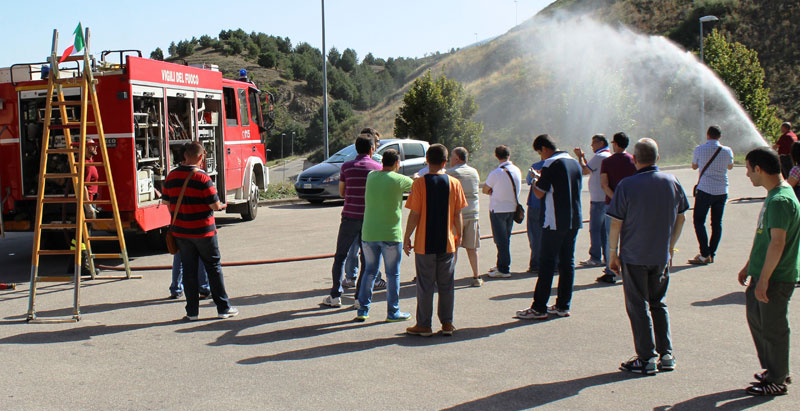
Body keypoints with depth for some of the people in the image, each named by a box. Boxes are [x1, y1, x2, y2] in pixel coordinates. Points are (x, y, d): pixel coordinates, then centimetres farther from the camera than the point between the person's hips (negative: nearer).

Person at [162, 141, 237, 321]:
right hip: (203, 231, -4)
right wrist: (221, 206, 6)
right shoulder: (202, 178, -16)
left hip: (180, 231, 5)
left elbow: (166, 201, 11)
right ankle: (223, 308, 12)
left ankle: (192, 311, 12)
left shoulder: (171, 177, 2)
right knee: (213, 267, 7)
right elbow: (215, 205, -16)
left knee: (189, 270, 10)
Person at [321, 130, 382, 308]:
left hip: (350, 217, 0)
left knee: (340, 256, 11)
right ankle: (360, 298, 8)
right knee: (366, 259, 9)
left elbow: (341, 192, 5)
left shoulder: (347, 166, -1)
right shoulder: (378, 167, -2)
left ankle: (336, 295, 9)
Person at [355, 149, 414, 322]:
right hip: (390, 234, -4)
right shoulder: (399, 179, -8)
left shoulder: (371, 176, 4)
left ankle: (363, 310, 16)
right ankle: (393, 312, 15)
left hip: (368, 233, 4)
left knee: (369, 272, 15)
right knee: (392, 274, 7)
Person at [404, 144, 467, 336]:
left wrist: (407, 237, 0)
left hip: (425, 243, -2)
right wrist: (459, 235, 14)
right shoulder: (454, 183, -2)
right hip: (448, 243, 2)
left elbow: (414, 214, -10)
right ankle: (447, 323, 17)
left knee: (425, 285, 5)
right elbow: (458, 214, 1)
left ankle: (424, 325, 10)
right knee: (446, 284, 11)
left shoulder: (420, 183, -9)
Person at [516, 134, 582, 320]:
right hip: (574, 221, 7)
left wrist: (535, 180, 9)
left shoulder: (551, 164, -12)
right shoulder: (575, 163, 11)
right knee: (567, 262, 10)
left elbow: (539, 193, -11)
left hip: (555, 223, -7)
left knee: (547, 263, -3)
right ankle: (563, 306, 15)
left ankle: (539, 308, 1)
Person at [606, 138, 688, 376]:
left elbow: (616, 224, -13)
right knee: (658, 304, 18)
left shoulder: (627, 186, -14)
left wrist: (613, 254, -2)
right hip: (662, 256, 5)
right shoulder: (672, 182, 0)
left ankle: (647, 359, 8)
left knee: (638, 307, 5)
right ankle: (666, 355, 19)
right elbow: (680, 219, 9)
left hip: (634, 256, -5)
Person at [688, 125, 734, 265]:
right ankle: (711, 254, 12)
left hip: (705, 190, -3)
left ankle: (704, 255, -8)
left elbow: (694, 166, 11)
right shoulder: (727, 151, 2)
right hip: (722, 191, 3)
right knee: (717, 223, 10)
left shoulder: (699, 149, -5)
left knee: (699, 222, 1)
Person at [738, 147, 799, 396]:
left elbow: (777, 243, -26)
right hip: (763, 274, 10)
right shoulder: (773, 196, 10)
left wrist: (763, 279, -23)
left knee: (772, 328, 2)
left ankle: (776, 382, 17)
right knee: (756, 319, 20)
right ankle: (775, 370, 35)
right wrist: (749, 265, 23)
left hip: (776, 279, -10)